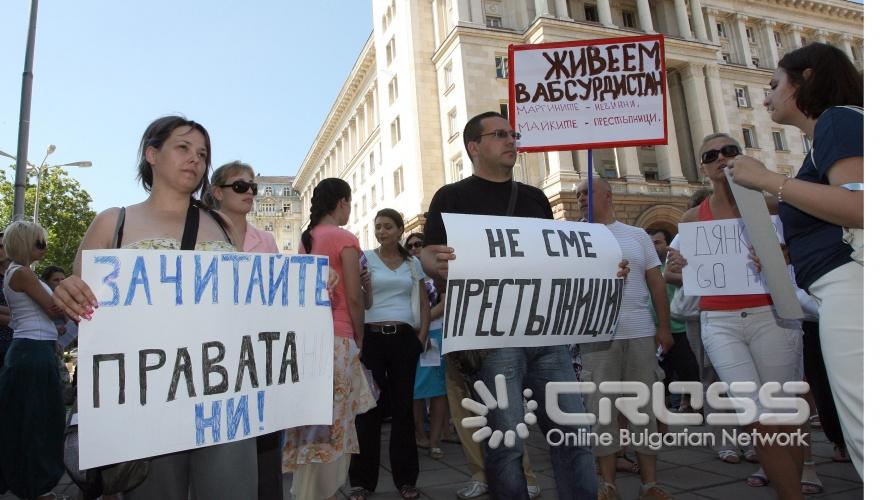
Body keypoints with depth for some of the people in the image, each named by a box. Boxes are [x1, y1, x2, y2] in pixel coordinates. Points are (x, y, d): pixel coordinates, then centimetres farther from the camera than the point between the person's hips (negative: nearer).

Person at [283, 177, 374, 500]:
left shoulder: (306, 238, 14)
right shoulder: (344, 239, -7)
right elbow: (354, 297, -11)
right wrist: (360, 337, 1)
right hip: (337, 339, -7)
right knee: (333, 423, 1)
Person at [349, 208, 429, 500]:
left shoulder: (413, 263, 11)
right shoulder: (365, 259, 5)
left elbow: (424, 303, 13)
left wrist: (422, 336, 3)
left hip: (404, 338, 2)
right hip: (372, 337, -2)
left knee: (403, 405, 6)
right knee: (369, 406, 1)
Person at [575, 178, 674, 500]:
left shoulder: (638, 235, 12)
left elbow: (657, 283, 10)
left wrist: (664, 327, 5)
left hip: (641, 333, 2)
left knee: (645, 406, 8)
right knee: (602, 408, 2)